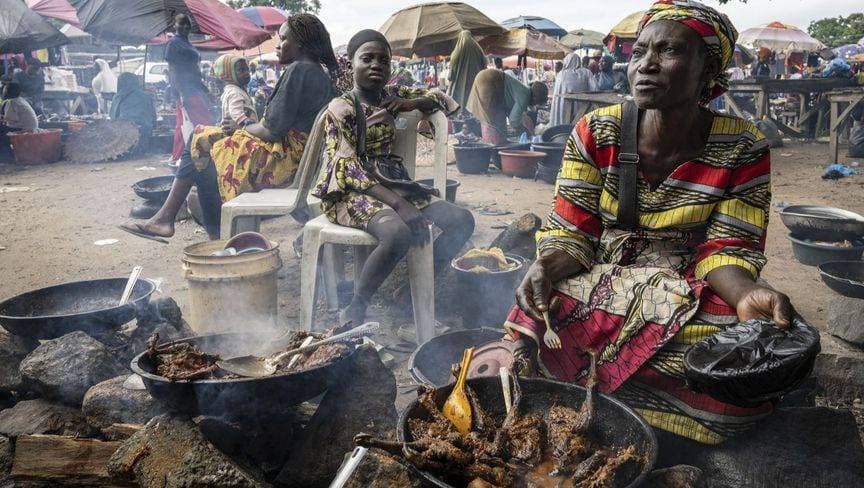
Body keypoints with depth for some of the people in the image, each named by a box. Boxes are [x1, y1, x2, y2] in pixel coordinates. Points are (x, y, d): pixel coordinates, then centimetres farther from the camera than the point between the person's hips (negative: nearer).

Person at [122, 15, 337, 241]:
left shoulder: (298, 70, -14)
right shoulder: (320, 73, 17)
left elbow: (273, 131, -19)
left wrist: (242, 128, 0)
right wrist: (250, 125, 7)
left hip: (282, 158, -10)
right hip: (295, 156, 10)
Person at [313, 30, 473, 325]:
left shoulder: (391, 96, 12)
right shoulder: (341, 109, -7)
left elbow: (442, 100, 24)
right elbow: (349, 169, -17)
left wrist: (414, 102, -1)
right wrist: (398, 204, -27)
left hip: (393, 183, 7)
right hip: (351, 192, -7)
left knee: (462, 220, -11)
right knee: (399, 233, -38)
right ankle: (355, 309, -18)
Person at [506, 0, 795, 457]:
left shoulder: (743, 149, -6)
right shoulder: (596, 133, -6)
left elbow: (726, 249, -5)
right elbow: (571, 235, -4)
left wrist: (747, 293, -28)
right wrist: (548, 266, -27)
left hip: (691, 298, 1)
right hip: (597, 286, 0)